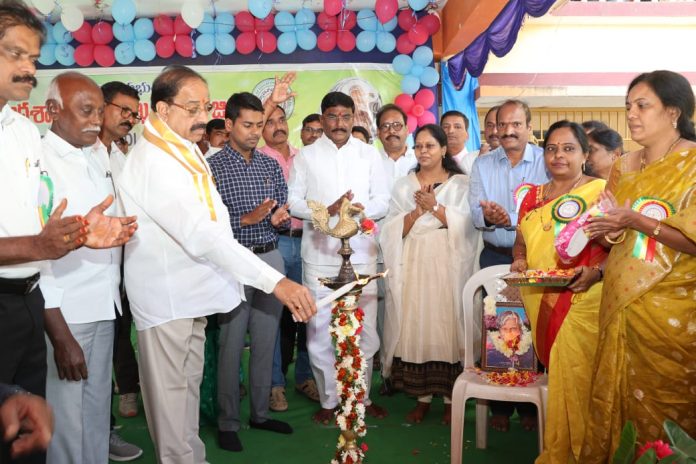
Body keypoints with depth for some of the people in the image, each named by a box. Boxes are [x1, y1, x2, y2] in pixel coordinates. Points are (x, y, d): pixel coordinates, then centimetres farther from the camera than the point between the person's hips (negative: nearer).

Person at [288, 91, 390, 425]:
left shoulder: (369, 154, 10)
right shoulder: (306, 156, 6)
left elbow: (383, 200, 7)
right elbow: (293, 201, 1)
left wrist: (363, 209, -14)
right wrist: (327, 211, -15)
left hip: (361, 252, 1)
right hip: (320, 253, -1)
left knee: (365, 329, 5)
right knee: (319, 329, 3)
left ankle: (362, 396, 22)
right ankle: (328, 400, 17)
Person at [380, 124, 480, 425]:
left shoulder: (461, 184, 7)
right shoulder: (403, 186, 14)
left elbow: (467, 226, -4)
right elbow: (394, 231, 6)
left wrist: (435, 207, -11)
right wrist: (417, 211, -10)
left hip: (448, 267, -2)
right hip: (413, 267, 2)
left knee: (447, 324, -4)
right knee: (415, 326, 0)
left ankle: (451, 397, 8)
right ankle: (423, 397, 11)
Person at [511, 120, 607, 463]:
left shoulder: (601, 191, -1)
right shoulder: (533, 196, 15)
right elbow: (521, 242, 22)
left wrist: (596, 272, -21)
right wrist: (519, 261, 1)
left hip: (582, 302, -4)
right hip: (538, 302, 4)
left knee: (575, 377, -4)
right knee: (554, 375, 10)